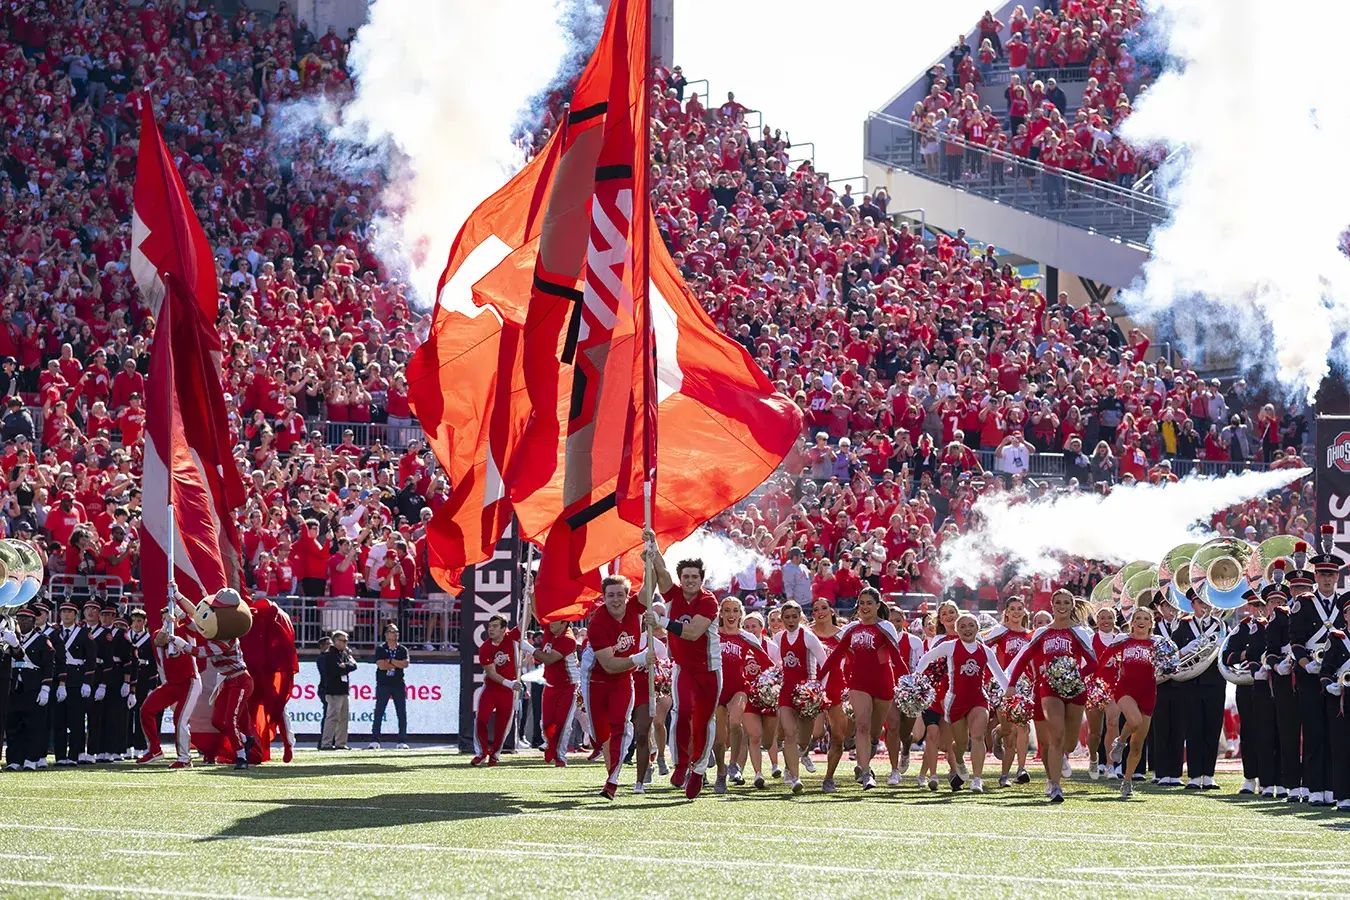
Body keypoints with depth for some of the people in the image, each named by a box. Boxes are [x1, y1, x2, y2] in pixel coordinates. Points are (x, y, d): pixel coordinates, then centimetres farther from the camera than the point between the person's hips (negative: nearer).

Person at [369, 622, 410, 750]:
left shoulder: (402, 650, 10)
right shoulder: (380, 649, 2)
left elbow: (405, 664, -7)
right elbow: (381, 665, -13)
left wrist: (390, 661, -10)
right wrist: (397, 664, -5)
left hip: (399, 685, 3)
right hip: (383, 685, -3)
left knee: (402, 714, 1)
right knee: (378, 713, -6)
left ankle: (402, 742, 6)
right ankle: (374, 741, -5)